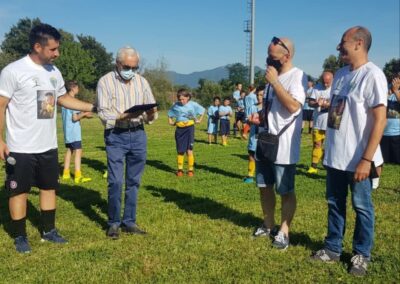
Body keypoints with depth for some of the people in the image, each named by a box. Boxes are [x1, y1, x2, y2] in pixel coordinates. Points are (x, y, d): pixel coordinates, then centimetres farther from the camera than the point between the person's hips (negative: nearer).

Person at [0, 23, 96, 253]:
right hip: (21, 148, -6)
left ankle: (49, 231, 29)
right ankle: (20, 236, 21)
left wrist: (94, 107, 12)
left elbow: (63, 98, 19)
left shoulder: (54, 72, 6)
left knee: (49, 187, 14)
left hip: (48, 146, 6)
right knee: (19, 191, 6)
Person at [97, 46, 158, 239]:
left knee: (133, 181, 8)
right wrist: (123, 116, -27)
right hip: (116, 136, -3)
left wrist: (151, 114, -16)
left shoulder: (142, 81, 9)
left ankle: (129, 222, 20)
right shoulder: (105, 82, -2)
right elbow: (103, 113, -10)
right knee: (115, 182, -4)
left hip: (138, 134, 3)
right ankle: (114, 223, 13)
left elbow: (151, 110, 8)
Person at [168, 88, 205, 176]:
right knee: (180, 151, 6)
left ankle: (190, 169, 3)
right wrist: (170, 121, 9)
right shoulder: (176, 105, 2)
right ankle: (180, 169, 17)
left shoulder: (193, 104, -3)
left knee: (189, 150, -7)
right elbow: (170, 113, 20)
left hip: (189, 128, -2)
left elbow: (202, 110, 11)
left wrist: (199, 120, 6)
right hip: (179, 129, 2)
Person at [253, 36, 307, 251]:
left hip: (283, 147, -8)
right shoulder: (273, 75, 14)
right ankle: (269, 225, 31)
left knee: (286, 191, 4)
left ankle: (283, 231, 17)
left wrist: (274, 81, -21)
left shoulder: (297, 76, -12)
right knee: (264, 187, 16)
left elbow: (293, 106, -27)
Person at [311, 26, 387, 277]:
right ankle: (333, 248, 30)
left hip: (358, 158, -7)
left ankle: (362, 254, 24)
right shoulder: (341, 74, 10)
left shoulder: (372, 75, -13)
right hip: (335, 155, 7)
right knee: (335, 204, 16)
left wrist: (367, 159, -21)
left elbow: (380, 119, -17)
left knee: (362, 207, 8)